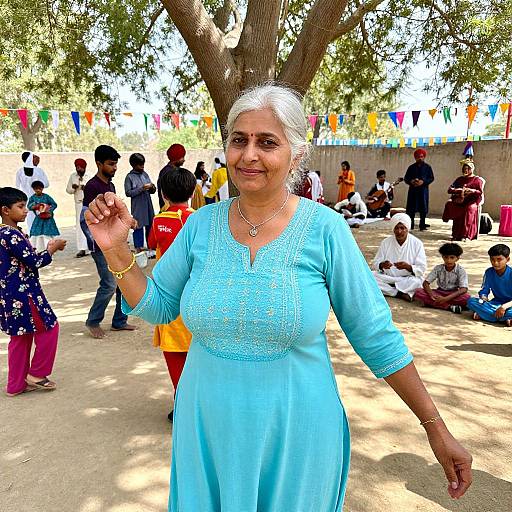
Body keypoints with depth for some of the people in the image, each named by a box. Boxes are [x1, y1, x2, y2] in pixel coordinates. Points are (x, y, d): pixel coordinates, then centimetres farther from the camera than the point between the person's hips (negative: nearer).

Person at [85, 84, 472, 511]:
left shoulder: (324, 229, -15)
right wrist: (116, 249, -11)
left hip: (296, 437, -2)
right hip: (208, 429, 3)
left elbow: (376, 336, -9)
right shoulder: (202, 224, -6)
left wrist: (436, 426, -5)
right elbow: (157, 305, 4)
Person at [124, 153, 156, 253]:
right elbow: (128, 193, -11)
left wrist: (152, 188, -9)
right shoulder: (129, 177, -4)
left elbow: (152, 191, 14)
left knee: (150, 225, 9)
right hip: (138, 207, -5)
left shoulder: (145, 174, 10)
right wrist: (141, 188, -18)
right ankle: (139, 247, 9)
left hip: (148, 205, 5)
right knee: (138, 227, 0)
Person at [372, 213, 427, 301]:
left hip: (408, 279, -2)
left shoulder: (417, 243, -4)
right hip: (387, 277, 3)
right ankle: (400, 293, -19)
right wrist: (382, 265, -24)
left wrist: (407, 267, -28)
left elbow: (422, 269, -8)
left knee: (416, 281, -35)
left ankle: (388, 290, -17)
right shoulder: (386, 242, 1)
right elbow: (375, 264, 0)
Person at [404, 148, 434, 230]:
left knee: (423, 209, -2)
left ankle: (422, 225, 4)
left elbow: (431, 178, 2)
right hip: (413, 190, 1)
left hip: (423, 190, -1)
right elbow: (405, 178, 9)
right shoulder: (411, 167, 12)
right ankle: (410, 224, 6)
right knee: (411, 208, 0)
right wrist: (411, 181, -12)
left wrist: (423, 182, -15)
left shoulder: (427, 167, 7)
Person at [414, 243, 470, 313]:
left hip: (453, 294, -2)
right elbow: (425, 283, -7)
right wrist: (432, 295, -29)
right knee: (418, 292, -25)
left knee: (467, 297, -35)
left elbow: (464, 289, -21)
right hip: (439, 293, 2)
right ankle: (449, 306, -31)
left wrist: (446, 298, -32)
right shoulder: (438, 268, -6)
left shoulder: (460, 270, -11)